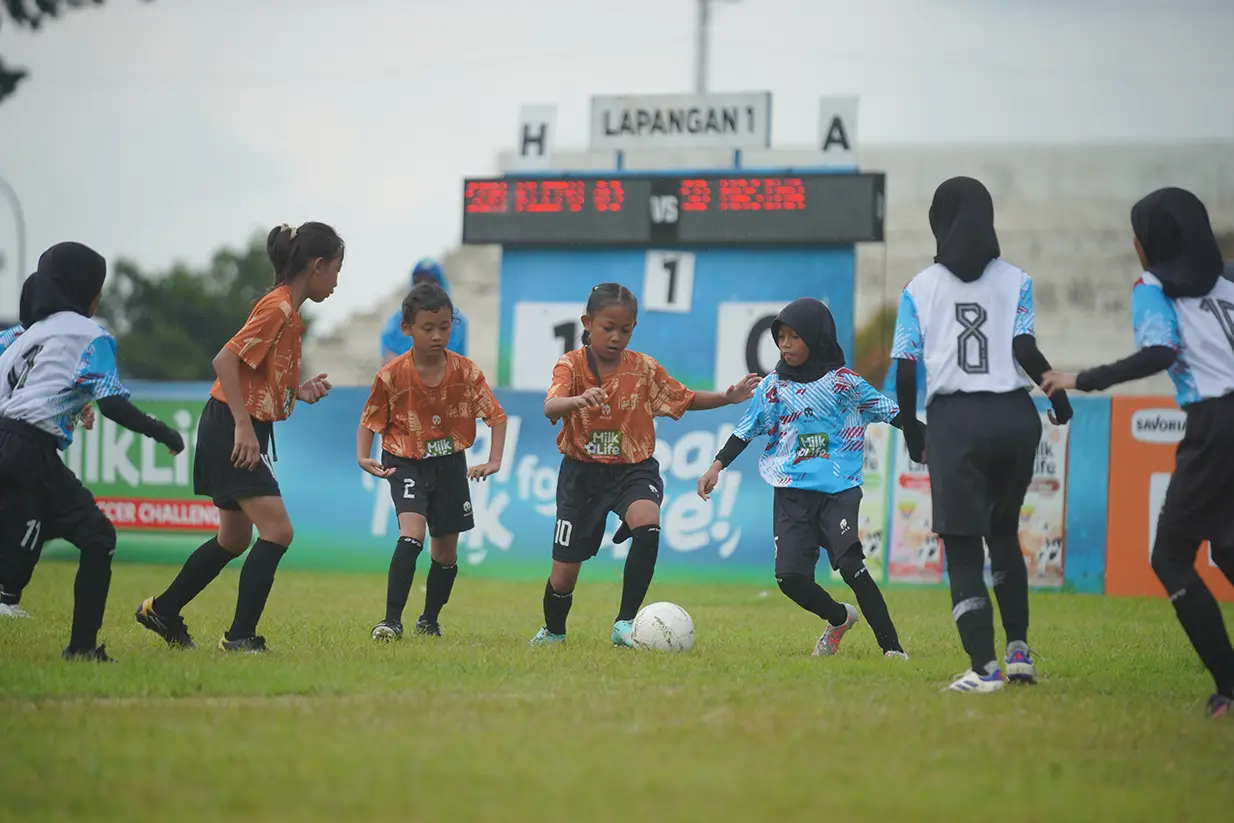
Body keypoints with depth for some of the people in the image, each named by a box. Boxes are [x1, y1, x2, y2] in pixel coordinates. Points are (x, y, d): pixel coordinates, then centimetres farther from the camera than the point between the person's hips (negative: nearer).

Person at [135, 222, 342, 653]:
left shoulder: (289, 311, 14)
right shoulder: (277, 308, -15)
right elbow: (225, 360, -23)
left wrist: (302, 390, 4)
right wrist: (243, 426, -25)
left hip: (245, 432, 10)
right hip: (231, 430, -10)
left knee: (235, 540, 17)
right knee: (277, 529, -14)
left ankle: (161, 611, 29)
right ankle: (240, 636, -11)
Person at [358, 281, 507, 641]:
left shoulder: (466, 371, -9)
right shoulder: (392, 375, -14)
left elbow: (496, 416, -3)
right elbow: (370, 421, -4)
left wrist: (494, 461, -15)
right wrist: (363, 457, -20)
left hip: (450, 464, 3)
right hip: (407, 464, -3)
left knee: (446, 552, 10)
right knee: (412, 533, -25)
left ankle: (429, 621, 32)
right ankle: (392, 620, -24)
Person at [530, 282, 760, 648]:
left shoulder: (644, 368, -1)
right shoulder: (572, 365, -10)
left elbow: (685, 398, 13)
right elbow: (550, 408, -28)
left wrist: (728, 397, -3)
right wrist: (578, 400, -51)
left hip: (633, 470, 1)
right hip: (582, 471, -1)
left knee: (647, 527, -33)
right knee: (565, 570, 3)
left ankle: (625, 623, -23)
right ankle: (553, 631, 36)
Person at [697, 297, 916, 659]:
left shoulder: (844, 382, 0)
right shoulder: (773, 386, 9)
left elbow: (889, 412, 4)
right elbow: (746, 429, 15)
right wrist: (716, 467, 7)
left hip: (839, 491, -4)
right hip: (792, 492, 4)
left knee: (850, 564, -22)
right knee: (790, 576, -8)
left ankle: (891, 645, -16)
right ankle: (839, 619, 22)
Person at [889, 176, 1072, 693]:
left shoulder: (920, 289, 5)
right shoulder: (1016, 282, 5)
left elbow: (904, 368, 0)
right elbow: (1024, 348, -8)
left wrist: (910, 431, 13)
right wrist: (1059, 397, 7)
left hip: (953, 420, -2)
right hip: (1014, 416, 2)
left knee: (962, 548, -1)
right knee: (1003, 533, 23)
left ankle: (984, 667, -14)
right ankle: (1018, 650, 16)